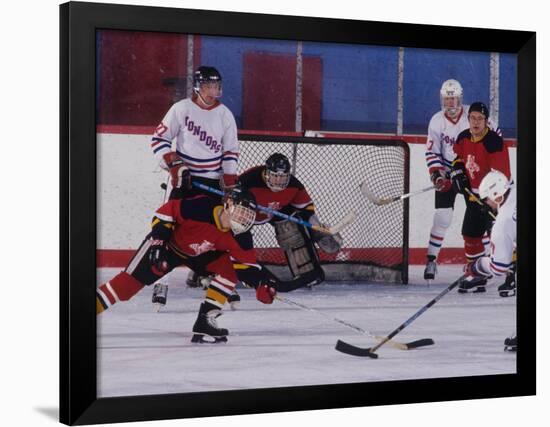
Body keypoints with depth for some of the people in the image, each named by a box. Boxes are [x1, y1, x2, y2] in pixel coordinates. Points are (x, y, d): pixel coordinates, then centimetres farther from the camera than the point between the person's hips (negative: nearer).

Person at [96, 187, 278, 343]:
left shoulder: (239, 236, -19)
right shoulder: (200, 207, -35)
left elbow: (247, 263, -12)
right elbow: (166, 211, -24)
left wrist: (261, 282, -29)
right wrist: (158, 242, -26)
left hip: (200, 254, 5)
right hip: (169, 243, -5)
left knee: (230, 268, -13)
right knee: (133, 280, -13)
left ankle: (205, 321, -9)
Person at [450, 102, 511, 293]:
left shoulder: (494, 142, -22)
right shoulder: (463, 138, 1)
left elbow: (500, 174, -26)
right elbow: (459, 159, 22)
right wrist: (458, 173, 5)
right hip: (474, 194, 8)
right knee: (470, 233, 14)